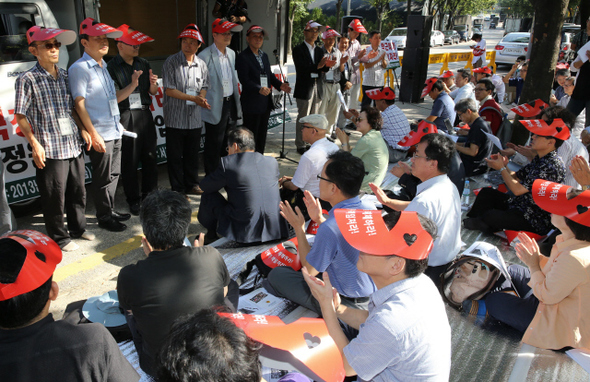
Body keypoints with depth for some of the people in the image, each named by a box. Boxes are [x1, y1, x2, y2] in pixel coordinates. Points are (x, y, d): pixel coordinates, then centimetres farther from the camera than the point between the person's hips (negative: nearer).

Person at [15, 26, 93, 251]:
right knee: (55, 198, 5)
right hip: (50, 150, -6)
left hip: (74, 146, 6)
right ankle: (59, 237, 21)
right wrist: (35, 144, -12)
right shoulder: (28, 80, -8)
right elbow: (20, 116, -7)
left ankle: (78, 228, 35)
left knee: (78, 192, 16)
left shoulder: (64, 76, 10)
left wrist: (82, 130, 11)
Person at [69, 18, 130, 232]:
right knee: (103, 178, 1)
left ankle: (110, 211, 31)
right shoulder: (79, 68, -10)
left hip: (114, 132, 8)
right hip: (100, 134, -8)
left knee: (113, 174, 16)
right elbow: (79, 104, -15)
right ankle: (104, 217, 15)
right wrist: (93, 134, -18)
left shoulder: (104, 66, 15)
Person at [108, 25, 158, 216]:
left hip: (145, 115, 5)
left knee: (150, 158, 8)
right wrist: (132, 85, -25)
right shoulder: (112, 67, -6)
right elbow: (114, 98, -12)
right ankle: (133, 201, 15)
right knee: (129, 162, 2)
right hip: (125, 119, -5)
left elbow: (153, 92, 15)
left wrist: (153, 84, -7)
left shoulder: (143, 64, 11)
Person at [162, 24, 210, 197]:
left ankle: (192, 184, 30)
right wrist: (192, 98, -16)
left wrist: (201, 99, -9)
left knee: (192, 154, 15)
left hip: (195, 118, 4)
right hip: (175, 118, -4)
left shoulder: (201, 64, 7)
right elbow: (169, 90, -12)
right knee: (175, 155, 4)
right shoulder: (171, 62, -7)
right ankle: (178, 189, 16)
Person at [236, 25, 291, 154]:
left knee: (262, 135, 16)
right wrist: (259, 89, -34)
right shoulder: (243, 57, -10)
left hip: (265, 102, 8)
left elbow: (270, 74, 21)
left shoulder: (264, 56, 16)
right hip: (252, 103, -8)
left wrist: (280, 85, 1)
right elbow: (244, 79, -19)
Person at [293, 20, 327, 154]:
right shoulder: (298, 50, -3)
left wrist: (327, 66, -13)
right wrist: (317, 66, -27)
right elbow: (301, 68, -16)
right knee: (303, 118, -1)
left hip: (317, 88, 6)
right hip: (304, 88, -6)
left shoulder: (319, 50, 16)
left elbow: (321, 70, 9)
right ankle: (301, 145, 7)